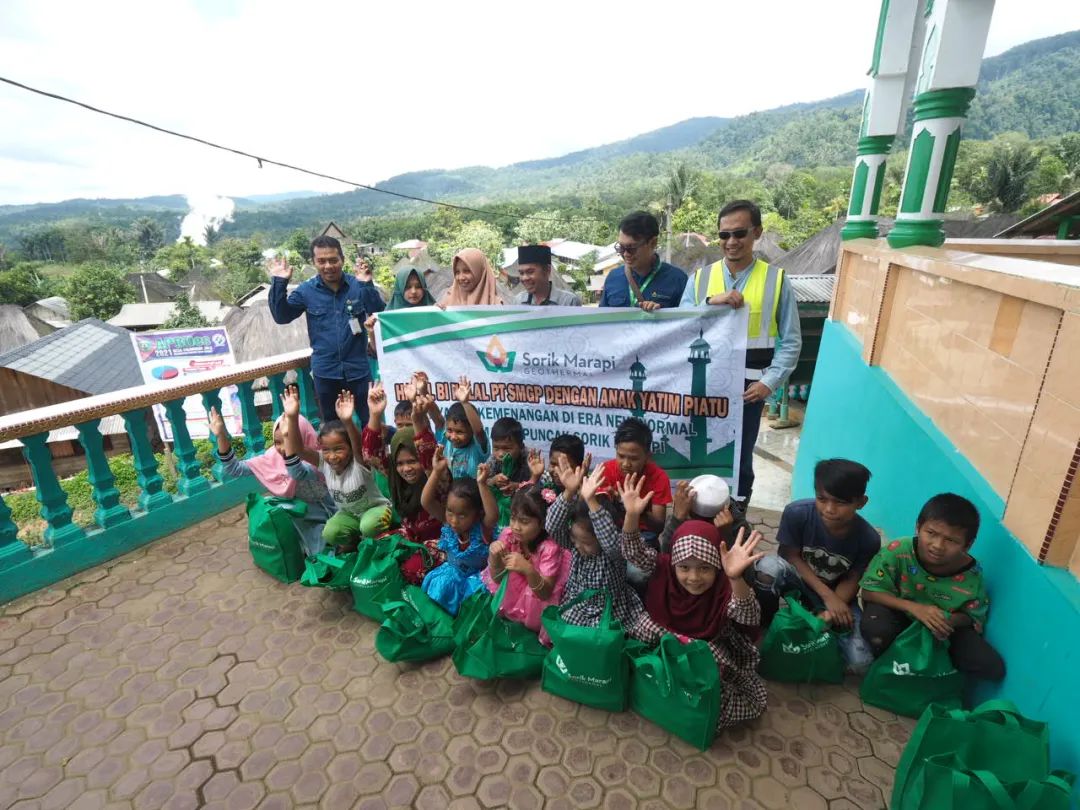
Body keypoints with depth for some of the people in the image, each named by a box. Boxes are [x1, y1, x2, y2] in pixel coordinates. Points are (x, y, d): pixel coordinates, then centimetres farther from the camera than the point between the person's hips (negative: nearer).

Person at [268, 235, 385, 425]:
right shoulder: (306, 290, 1)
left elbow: (379, 314, -14)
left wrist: (367, 285, -27)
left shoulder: (358, 285, -3)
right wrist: (278, 283, -10)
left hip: (358, 368, -1)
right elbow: (281, 317, 1)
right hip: (326, 371, 2)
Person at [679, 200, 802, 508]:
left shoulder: (776, 279, -1)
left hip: (748, 386, -1)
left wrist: (770, 381, -10)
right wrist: (711, 302, -20)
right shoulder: (700, 278, 4)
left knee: (740, 459, 13)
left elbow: (791, 341, -1)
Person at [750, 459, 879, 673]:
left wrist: (830, 612, -26)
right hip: (799, 579, -1)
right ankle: (763, 627, -10)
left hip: (838, 595, 2)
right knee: (768, 565, -36)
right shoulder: (797, 513, -28)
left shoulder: (869, 539, -22)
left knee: (861, 663, -18)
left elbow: (851, 581, -10)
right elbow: (790, 556, -16)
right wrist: (827, 595, -24)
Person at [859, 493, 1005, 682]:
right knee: (875, 630, -34)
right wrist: (913, 607, -34)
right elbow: (869, 591, -23)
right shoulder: (898, 551, -31)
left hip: (944, 627, 3)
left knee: (992, 668, -15)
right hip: (900, 614, -3)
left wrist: (950, 621, -28)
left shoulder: (972, 576, -22)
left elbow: (973, 617, -5)